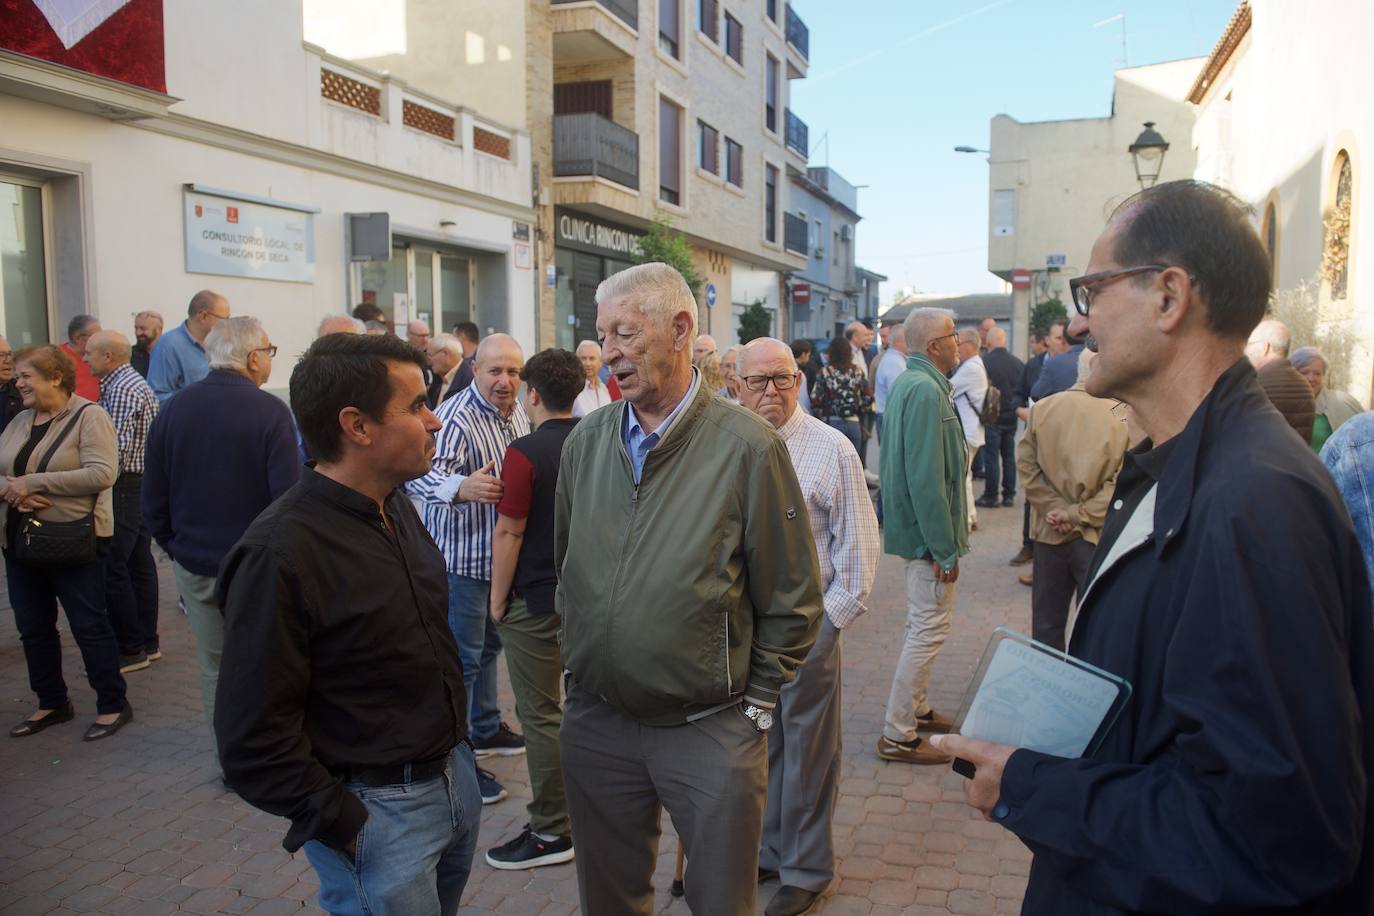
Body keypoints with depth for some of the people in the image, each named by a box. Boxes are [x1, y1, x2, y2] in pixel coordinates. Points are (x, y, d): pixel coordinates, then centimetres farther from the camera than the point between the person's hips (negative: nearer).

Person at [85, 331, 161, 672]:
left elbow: (118, 448, -23)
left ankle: (130, 649, 2)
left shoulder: (122, 390, -16)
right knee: (139, 563, 14)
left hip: (124, 487, -10)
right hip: (142, 484, 10)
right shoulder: (135, 383, 16)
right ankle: (147, 641, 21)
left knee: (113, 569, -5)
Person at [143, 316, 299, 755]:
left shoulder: (172, 409, 0)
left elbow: (153, 500, 5)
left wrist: (176, 549, 17)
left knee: (215, 669, 15)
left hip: (194, 566, 5)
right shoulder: (270, 411, -16)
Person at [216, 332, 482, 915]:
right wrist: (347, 829, -17)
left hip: (453, 776, 8)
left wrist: (457, 742, 12)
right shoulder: (280, 553, -23)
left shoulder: (396, 508, 3)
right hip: (377, 812, -8)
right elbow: (255, 743, -20)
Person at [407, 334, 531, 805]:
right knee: (462, 658, -1)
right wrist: (461, 488, -56)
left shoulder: (516, 411, 5)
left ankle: (485, 729, 41)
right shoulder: (456, 418, -23)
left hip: (499, 552, 9)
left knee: (488, 643, 23)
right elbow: (422, 473, -39)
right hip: (460, 557, -9)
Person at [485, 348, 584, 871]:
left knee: (541, 715, 3)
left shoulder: (525, 453, -18)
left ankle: (552, 832, 11)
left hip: (537, 601, -7)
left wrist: (498, 600, -6)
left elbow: (508, 535, -16)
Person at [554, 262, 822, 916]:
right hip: (595, 720, 4)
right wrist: (577, 664, 12)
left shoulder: (748, 446, -13)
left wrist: (758, 701, -4)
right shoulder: (586, 440, 2)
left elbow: (792, 598, -7)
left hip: (711, 731, -4)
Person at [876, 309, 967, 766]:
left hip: (912, 525, 11)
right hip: (928, 528, -11)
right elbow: (926, 478, -26)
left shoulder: (907, 382, 12)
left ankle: (917, 708, 36)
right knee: (928, 628, -3)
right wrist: (945, 549, -21)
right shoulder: (926, 390, -21)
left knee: (922, 623, 22)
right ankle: (898, 735, 6)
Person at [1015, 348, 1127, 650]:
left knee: (1047, 623, 15)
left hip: (1050, 532, 3)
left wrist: (1054, 508, -5)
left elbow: (1026, 464, -6)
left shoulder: (1042, 408, -4)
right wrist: (1080, 514, -11)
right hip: (1098, 536, -3)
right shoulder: (1124, 415, -13)